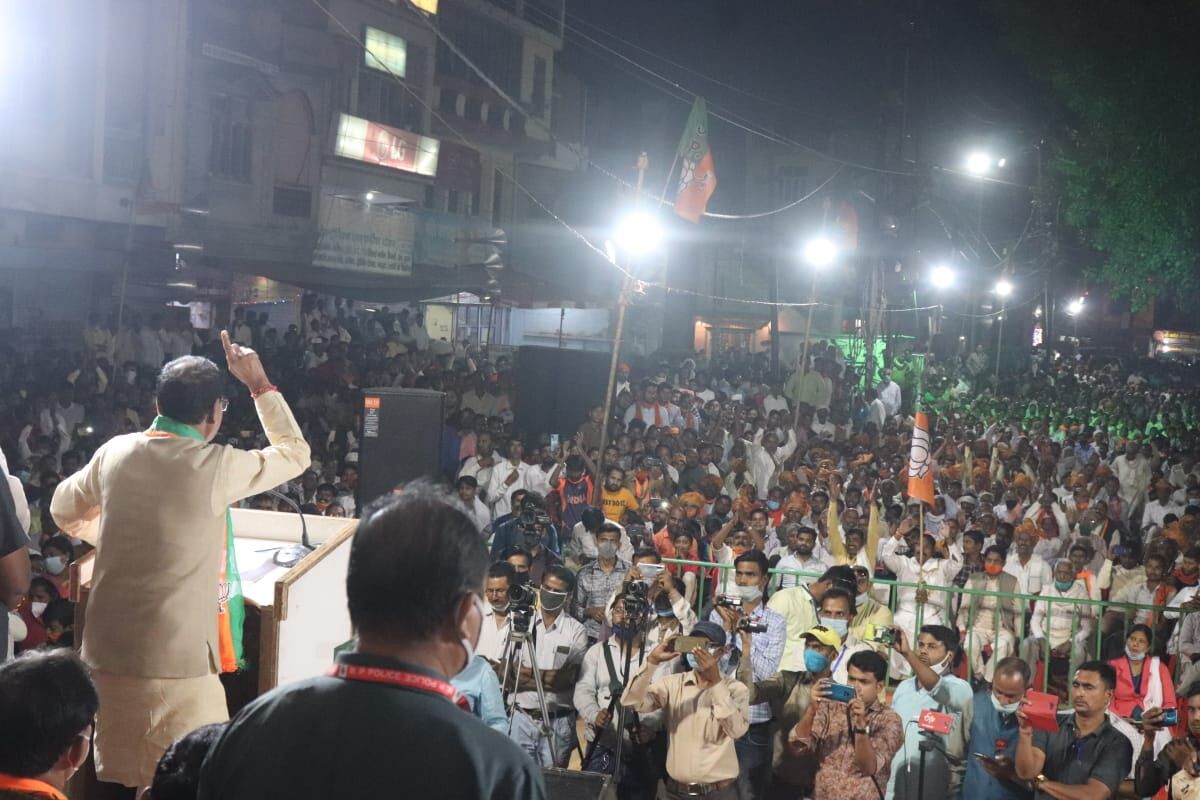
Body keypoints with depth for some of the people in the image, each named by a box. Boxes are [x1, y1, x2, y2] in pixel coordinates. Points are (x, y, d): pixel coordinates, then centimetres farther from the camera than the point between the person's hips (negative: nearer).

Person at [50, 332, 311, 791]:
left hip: (106, 654, 6)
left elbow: (65, 512, 21)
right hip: (175, 664, -6)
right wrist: (259, 385, 13)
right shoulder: (216, 466, -12)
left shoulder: (114, 453, 3)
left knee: (114, 780, 18)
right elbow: (295, 453, 5)